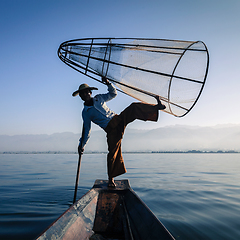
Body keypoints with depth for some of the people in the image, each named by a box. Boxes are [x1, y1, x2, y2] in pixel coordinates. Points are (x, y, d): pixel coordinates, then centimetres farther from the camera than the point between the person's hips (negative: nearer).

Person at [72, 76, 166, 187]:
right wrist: (81, 145, 5)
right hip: (111, 129, -3)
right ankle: (111, 178, 6)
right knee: (113, 152, -9)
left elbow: (113, 93, 21)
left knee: (134, 107, -19)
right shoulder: (85, 113, 5)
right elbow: (86, 130, 9)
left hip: (118, 119, 3)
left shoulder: (98, 98, 14)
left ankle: (156, 107, -22)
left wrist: (108, 83, 4)